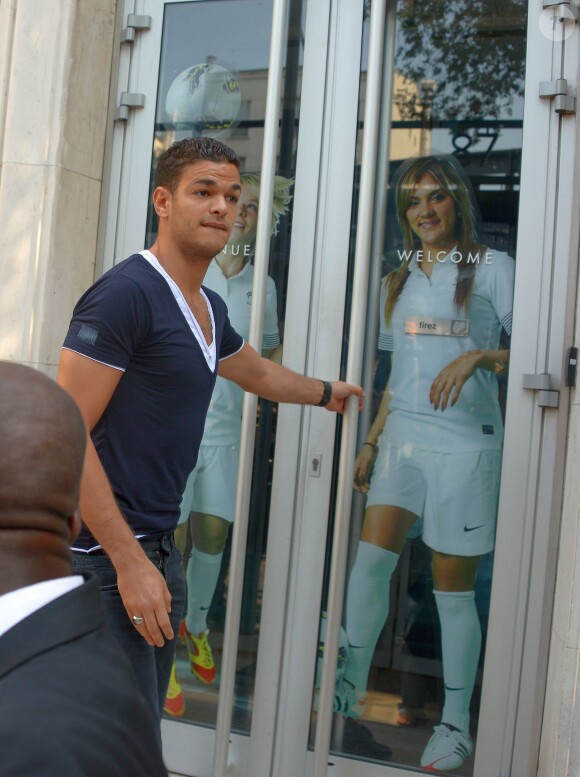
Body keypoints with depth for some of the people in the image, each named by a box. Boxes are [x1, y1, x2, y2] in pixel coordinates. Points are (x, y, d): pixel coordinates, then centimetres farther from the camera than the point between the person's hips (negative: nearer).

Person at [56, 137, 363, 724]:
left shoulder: (209, 308, 14)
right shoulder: (125, 293, -15)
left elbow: (257, 372, 36)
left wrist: (325, 392, 53)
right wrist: (129, 561, -22)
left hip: (159, 550, 9)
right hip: (107, 559, -9)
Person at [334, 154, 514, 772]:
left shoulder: (492, 268, 0)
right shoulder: (399, 280, 17)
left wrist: (477, 357, -21)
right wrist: (370, 443, 17)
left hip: (464, 443, -5)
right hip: (402, 437, 5)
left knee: (453, 587, 1)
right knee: (371, 558, -4)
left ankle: (456, 725, 14)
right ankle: (352, 688, 11)